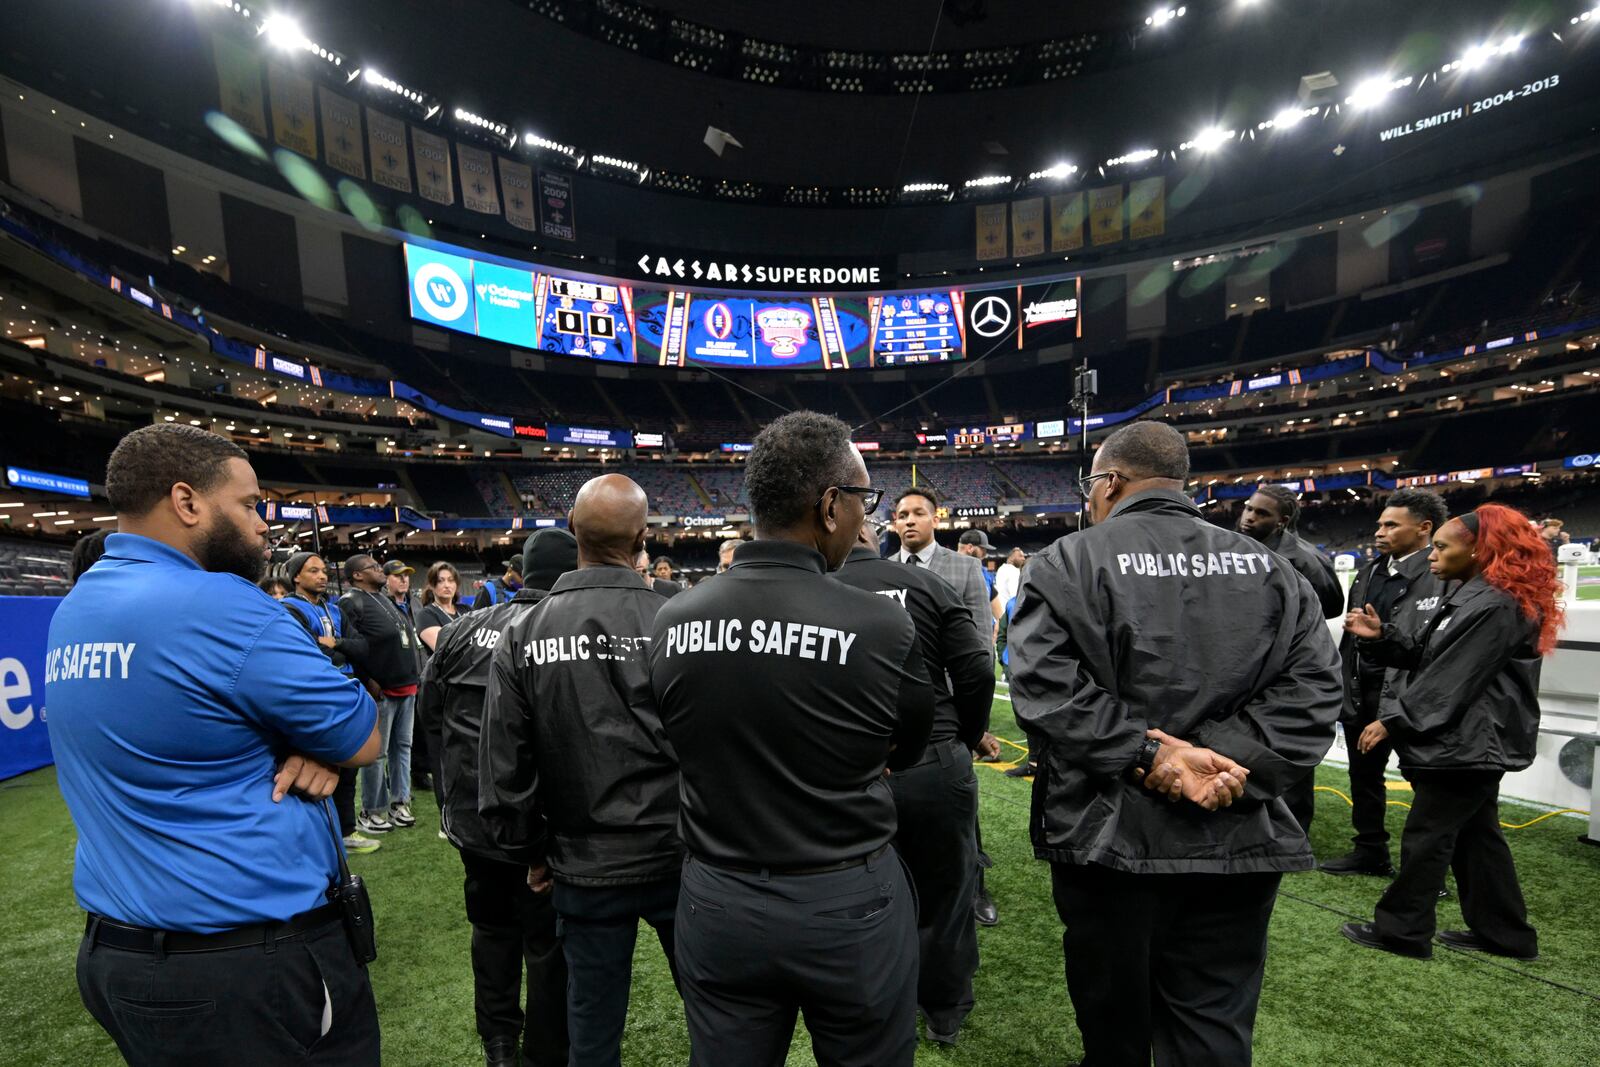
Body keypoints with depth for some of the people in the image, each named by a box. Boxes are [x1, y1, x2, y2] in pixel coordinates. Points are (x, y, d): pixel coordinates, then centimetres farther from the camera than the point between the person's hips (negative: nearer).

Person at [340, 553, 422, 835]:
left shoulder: (386, 598, 17)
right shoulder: (351, 603, -10)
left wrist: (414, 674, 18)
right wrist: (367, 680, -18)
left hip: (406, 686, 8)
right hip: (380, 690, -8)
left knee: (402, 746, 14)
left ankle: (399, 802, 25)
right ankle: (371, 812, 13)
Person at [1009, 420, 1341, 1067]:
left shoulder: (1065, 564, -8)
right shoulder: (1268, 567, 6)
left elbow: (1046, 691, -20)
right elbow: (1312, 687, -2)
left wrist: (1144, 753, -15)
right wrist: (1237, 762, -10)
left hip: (1109, 836, -3)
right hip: (1238, 839, 4)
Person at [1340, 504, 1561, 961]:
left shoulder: (1496, 606, -19)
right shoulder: (1470, 597, 14)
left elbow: (1452, 680, -22)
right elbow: (1424, 654, 14)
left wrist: (1392, 720, -19)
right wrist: (1381, 635, -3)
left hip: (1466, 743, -10)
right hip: (1472, 742, 10)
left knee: (1426, 836, -2)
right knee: (1475, 837, 18)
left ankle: (1401, 930, 9)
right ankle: (1503, 933, 29)